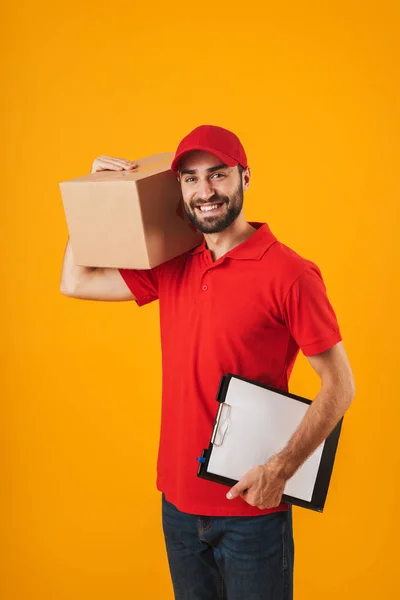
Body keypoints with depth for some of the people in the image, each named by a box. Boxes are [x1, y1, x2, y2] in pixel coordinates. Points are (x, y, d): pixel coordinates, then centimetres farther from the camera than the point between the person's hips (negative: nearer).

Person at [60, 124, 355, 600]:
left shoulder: (289, 273, -14)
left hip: (251, 506, -5)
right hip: (178, 499, 5)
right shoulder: (173, 268, 3)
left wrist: (281, 470, -20)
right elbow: (75, 283, 8)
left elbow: (339, 385, -12)